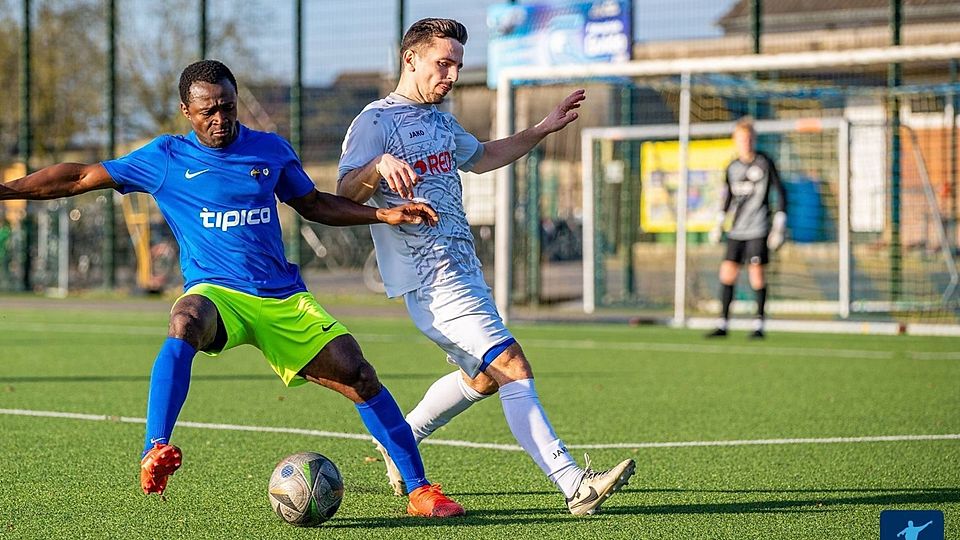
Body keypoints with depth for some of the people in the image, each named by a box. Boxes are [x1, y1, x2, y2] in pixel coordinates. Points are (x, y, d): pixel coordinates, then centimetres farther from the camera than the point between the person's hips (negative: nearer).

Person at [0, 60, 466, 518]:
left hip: (284, 298, 3)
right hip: (216, 293, -3)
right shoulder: (166, 159, 3)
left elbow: (314, 204, 24)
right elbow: (80, 178, 6)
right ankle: (153, 454, -44)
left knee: (358, 375, -11)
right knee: (186, 322, -40)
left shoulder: (270, 150, 11)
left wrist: (385, 215, 14)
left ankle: (419, 489, 0)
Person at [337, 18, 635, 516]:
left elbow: (480, 158, 36)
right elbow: (345, 195, -22)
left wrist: (543, 129, 28)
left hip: (464, 270, 10)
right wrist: (379, 165, -42)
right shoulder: (376, 121, -11)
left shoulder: (439, 121, 17)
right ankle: (573, 485, -24)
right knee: (513, 369, -18)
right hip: (432, 281, -10)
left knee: (483, 377, 20)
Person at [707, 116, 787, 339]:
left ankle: (758, 324, 0)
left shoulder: (764, 163, -4)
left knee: (756, 272, -7)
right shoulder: (732, 168, 11)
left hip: (758, 229, -5)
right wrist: (718, 225, 20)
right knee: (727, 272, -2)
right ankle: (723, 324, 3)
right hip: (736, 231, 5)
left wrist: (778, 228, -7)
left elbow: (780, 194, -3)